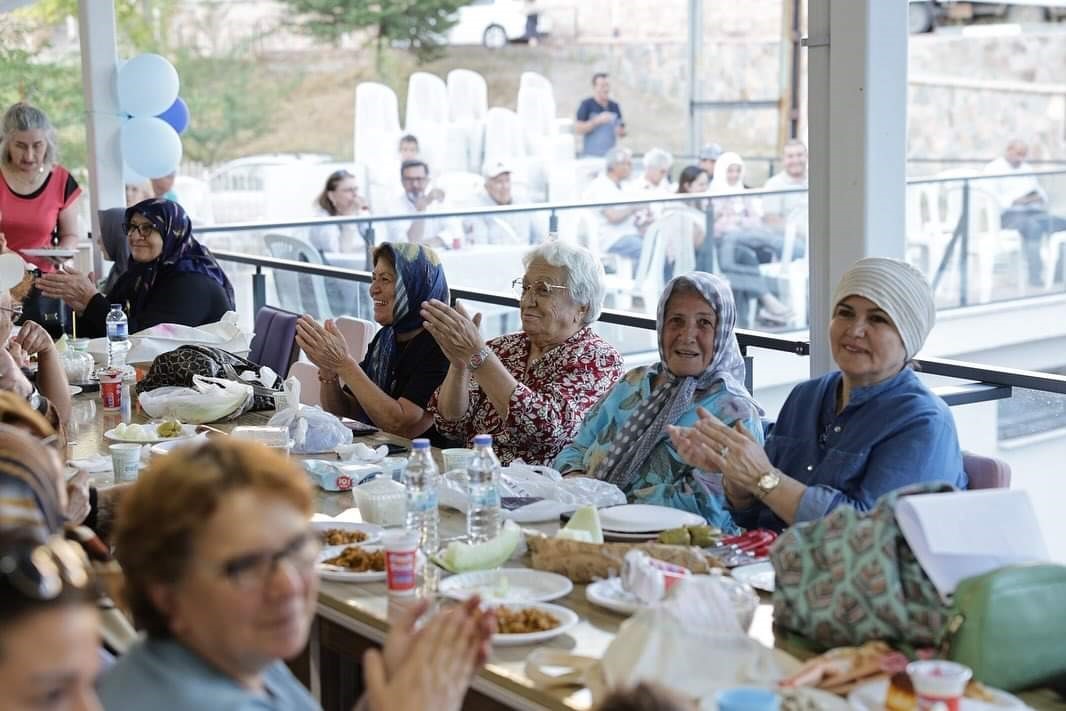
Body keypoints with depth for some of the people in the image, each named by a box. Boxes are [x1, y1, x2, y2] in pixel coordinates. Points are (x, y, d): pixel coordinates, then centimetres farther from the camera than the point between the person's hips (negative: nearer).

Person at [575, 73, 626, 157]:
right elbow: (577, 129, -11)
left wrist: (621, 132, -7)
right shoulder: (586, 105, -3)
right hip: (591, 156, -5)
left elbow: (622, 132, 17)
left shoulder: (614, 106, 11)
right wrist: (597, 121, -20)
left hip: (610, 156, 5)